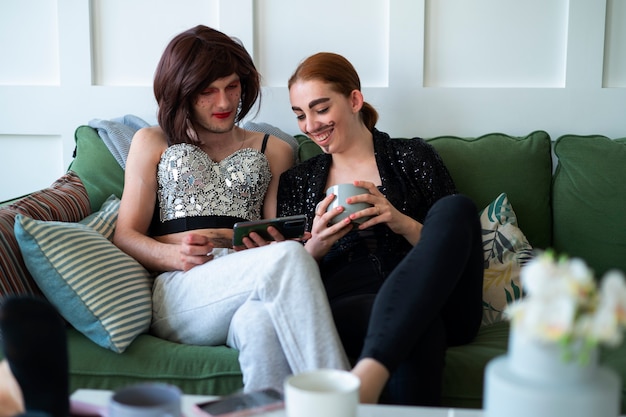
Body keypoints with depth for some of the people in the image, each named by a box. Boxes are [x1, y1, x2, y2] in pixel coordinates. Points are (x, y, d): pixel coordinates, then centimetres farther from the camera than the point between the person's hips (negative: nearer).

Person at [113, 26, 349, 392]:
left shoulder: (274, 151, 25)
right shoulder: (152, 143, 21)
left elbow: (281, 237, 16)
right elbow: (126, 235, 11)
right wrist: (175, 256, -11)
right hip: (176, 293, -1)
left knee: (262, 323, -40)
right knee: (288, 257, -34)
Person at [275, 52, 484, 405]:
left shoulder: (413, 157, 15)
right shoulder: (298, 182, 21)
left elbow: (452, 239, 11)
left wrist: (403, 224, -9)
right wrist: (315, 247, -5)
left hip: (436, 298, 3)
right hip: (348, 306, -2)